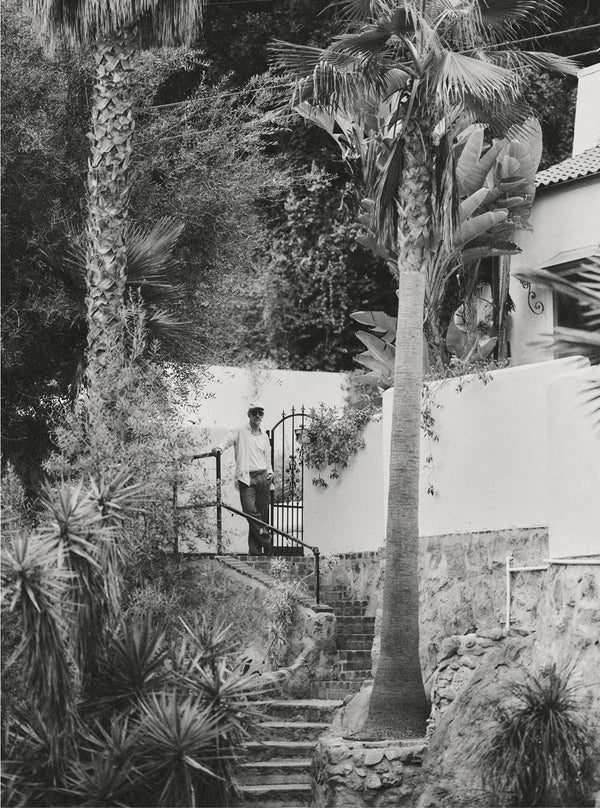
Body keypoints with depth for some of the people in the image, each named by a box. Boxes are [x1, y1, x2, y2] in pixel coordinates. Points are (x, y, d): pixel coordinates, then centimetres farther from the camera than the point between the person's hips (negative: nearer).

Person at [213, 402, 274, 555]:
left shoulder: (264, 437, 19)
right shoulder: (240, 431, 7)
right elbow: (227, 440, -9)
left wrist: (270, 472, 11)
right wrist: (219, 448, -31)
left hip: (263, 478, 4)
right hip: (246, 478, -4)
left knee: (262, 514, -2)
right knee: (250, 511, -19)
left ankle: (256, 551, 1)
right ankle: (267, 541, -9)